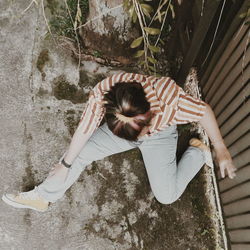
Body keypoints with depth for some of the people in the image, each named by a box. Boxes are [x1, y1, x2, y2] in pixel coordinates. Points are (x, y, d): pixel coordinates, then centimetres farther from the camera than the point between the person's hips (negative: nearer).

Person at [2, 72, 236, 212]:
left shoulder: (170, 98, -42)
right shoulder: (101, 95, -34)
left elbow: (204, 111, -24)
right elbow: (85, 130, -20)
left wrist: (221, 151, -16)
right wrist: (65, 165, -7)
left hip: (160, 136, -2)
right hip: (117, 131, 3)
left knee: (166, 196, -8)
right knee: (80, 152, -7)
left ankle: (197, 151, 15)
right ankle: (42, 197, 14)